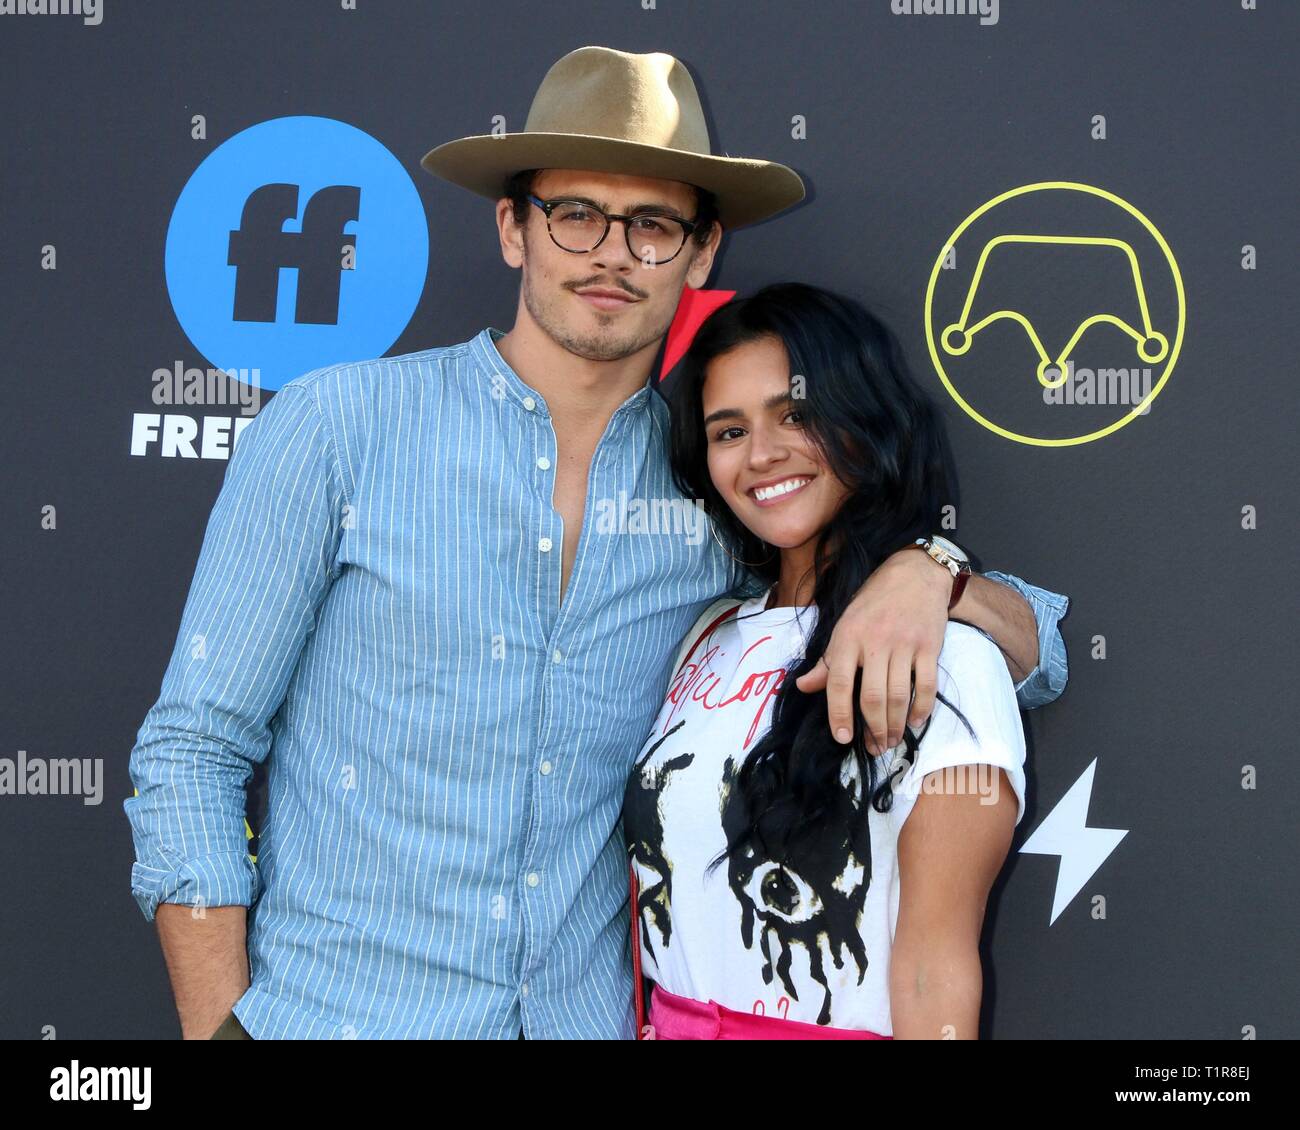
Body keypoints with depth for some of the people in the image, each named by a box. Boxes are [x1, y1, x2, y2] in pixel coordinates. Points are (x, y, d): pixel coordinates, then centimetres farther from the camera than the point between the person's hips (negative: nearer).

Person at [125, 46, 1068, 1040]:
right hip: (330, 1012, -2)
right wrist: (220, 1023, -11)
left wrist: (923, 571, -17)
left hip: (590, 1015, 3)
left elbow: (1036, 658, 4)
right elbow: (191, 751, -4)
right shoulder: (334, 427, -7)